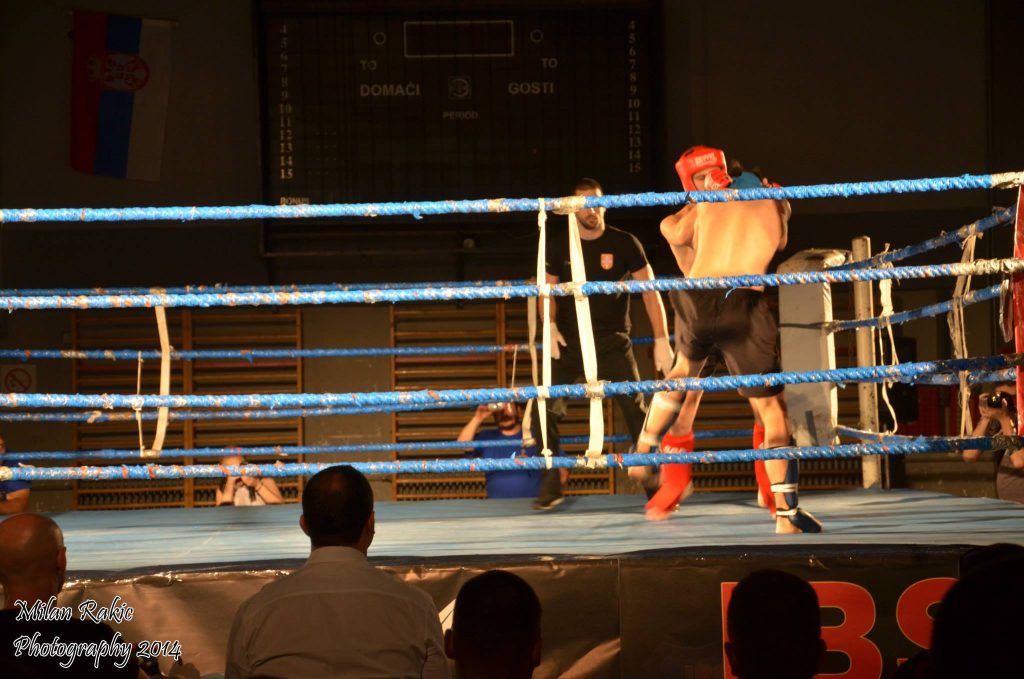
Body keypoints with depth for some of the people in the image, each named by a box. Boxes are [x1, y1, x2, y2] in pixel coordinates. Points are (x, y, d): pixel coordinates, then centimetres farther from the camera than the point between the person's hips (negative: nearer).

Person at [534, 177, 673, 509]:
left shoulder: (623, 243, -4)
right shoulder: (559, 246, 3)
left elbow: (649, 290, -3)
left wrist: (661, 340, -9)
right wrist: (550, 326, -8)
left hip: (612, 339, -2)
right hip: (568, 340, 2)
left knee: (636, 410, -8)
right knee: (546, 410, -7)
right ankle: (551, 485, 5)